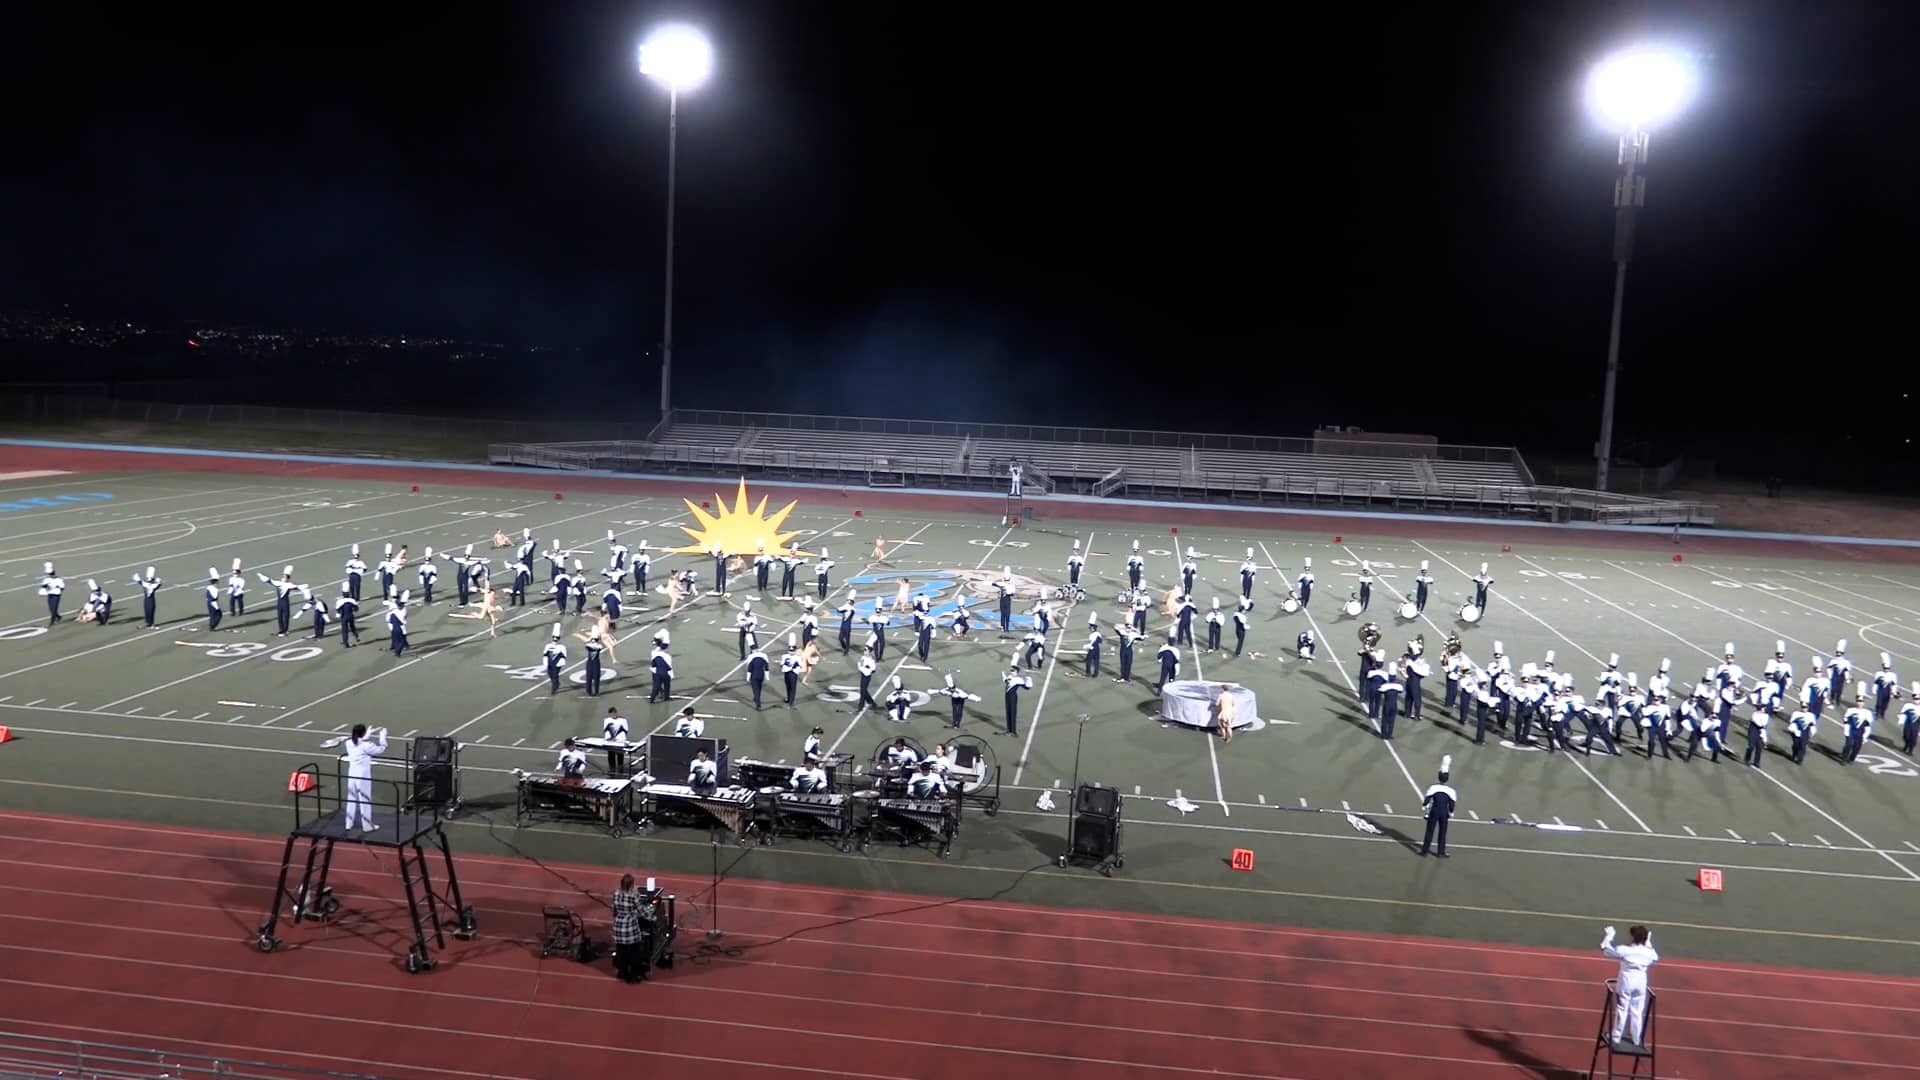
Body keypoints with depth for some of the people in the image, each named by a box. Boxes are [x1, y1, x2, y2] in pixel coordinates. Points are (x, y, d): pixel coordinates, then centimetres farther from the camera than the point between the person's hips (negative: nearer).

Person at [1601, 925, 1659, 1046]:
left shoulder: (1624, 950, -18)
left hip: (1626, 981, -3)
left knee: (1622, 1009, 8)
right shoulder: (1649, 952, -8)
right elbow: (1655, 959, 16)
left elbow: (1605, 950, -8)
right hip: (1641, 981, 3)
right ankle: (1636, 1039, 22)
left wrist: (1609, 935, 5)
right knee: (1637, 1011, 14)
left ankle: (1616, 1037, 15)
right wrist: (1649, 943, 20)